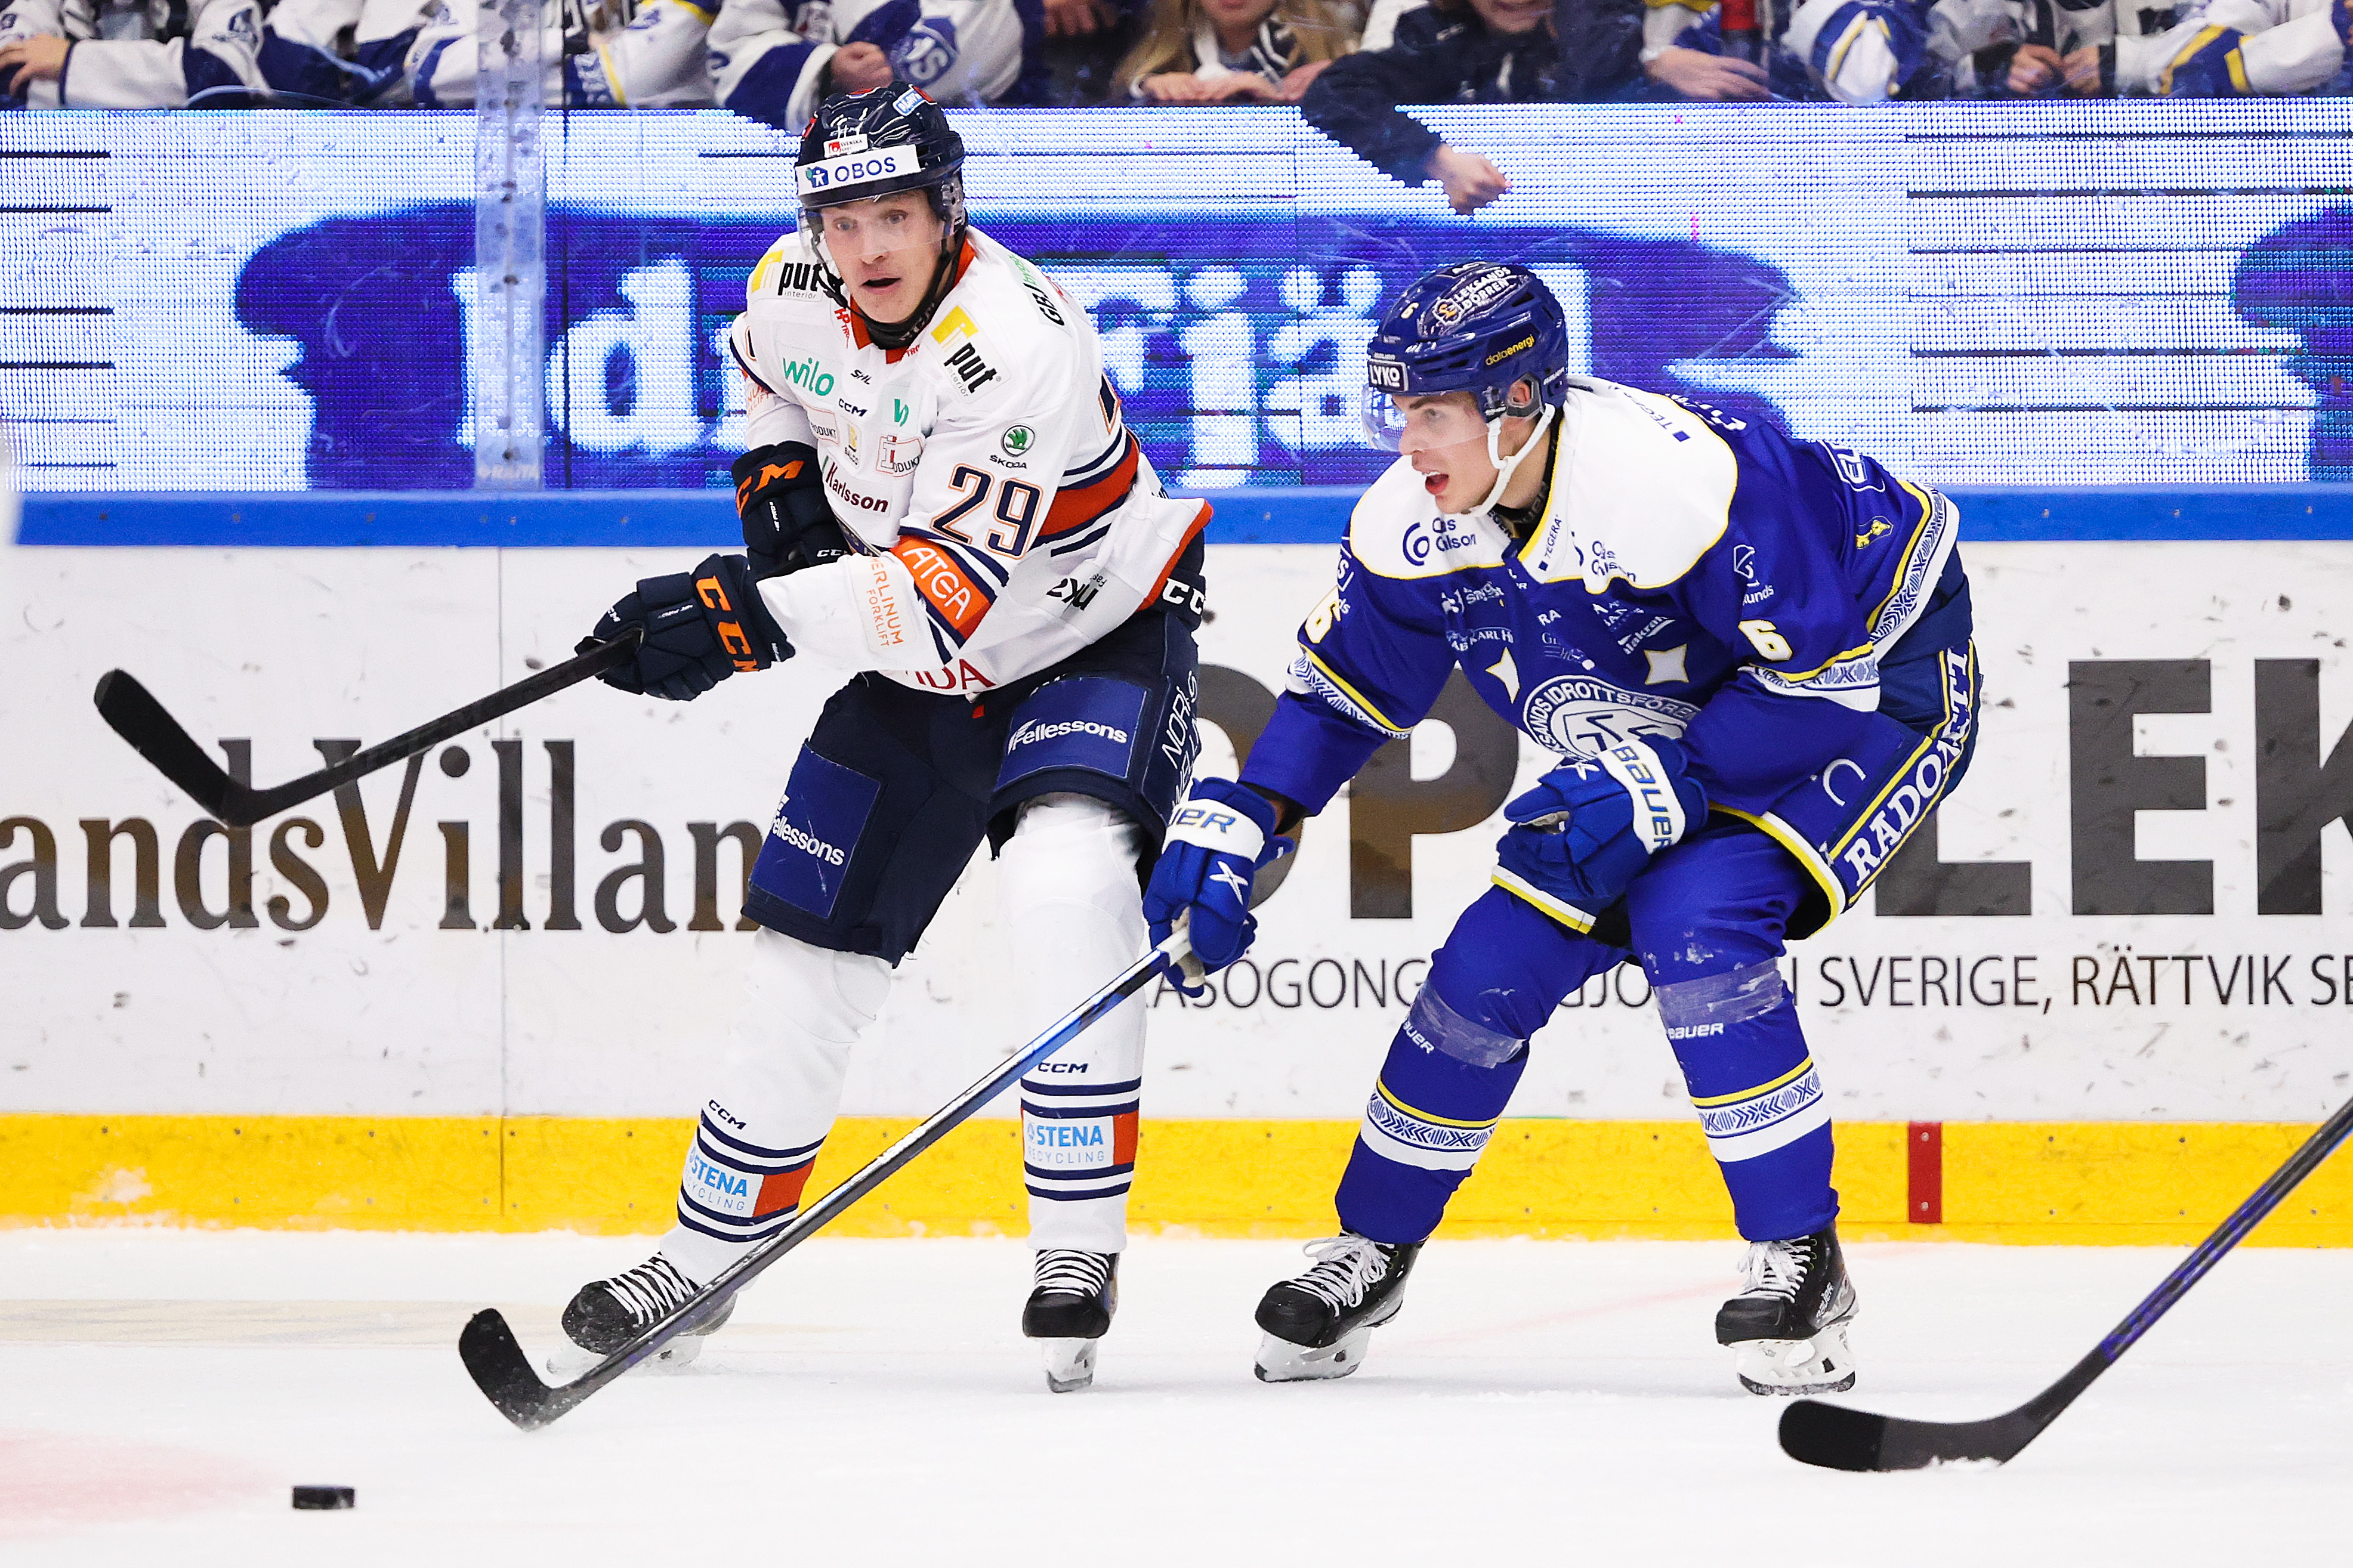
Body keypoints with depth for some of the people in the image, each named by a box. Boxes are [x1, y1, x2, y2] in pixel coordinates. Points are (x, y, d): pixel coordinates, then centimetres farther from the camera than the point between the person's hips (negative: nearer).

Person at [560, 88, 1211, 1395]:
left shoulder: (1015, 346, -33)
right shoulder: (794, 287, -11)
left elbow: (948, 597, -37)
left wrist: (752, 621, -43)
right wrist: (781, 475, -1)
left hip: (1099, 634, -6)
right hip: (922, 667, 6)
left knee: (1070, 887, -32)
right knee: (815, 950, 8)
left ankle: (1080, 1254, -26)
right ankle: (703, 1256, 25)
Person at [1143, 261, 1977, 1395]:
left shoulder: (1674, 479, -36)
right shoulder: (1411, 525, -12)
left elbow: (1826, 675, -31)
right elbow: (1343, 689, 3)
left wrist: (1666, 788, -35)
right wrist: (1235, 822, -10)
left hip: (1875, 681, -7)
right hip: (1668, 742, 7)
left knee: (1694, 925, -29)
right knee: (1493, 965, -1)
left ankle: (1803, 1269, -20)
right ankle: (1370, 1254, 20)